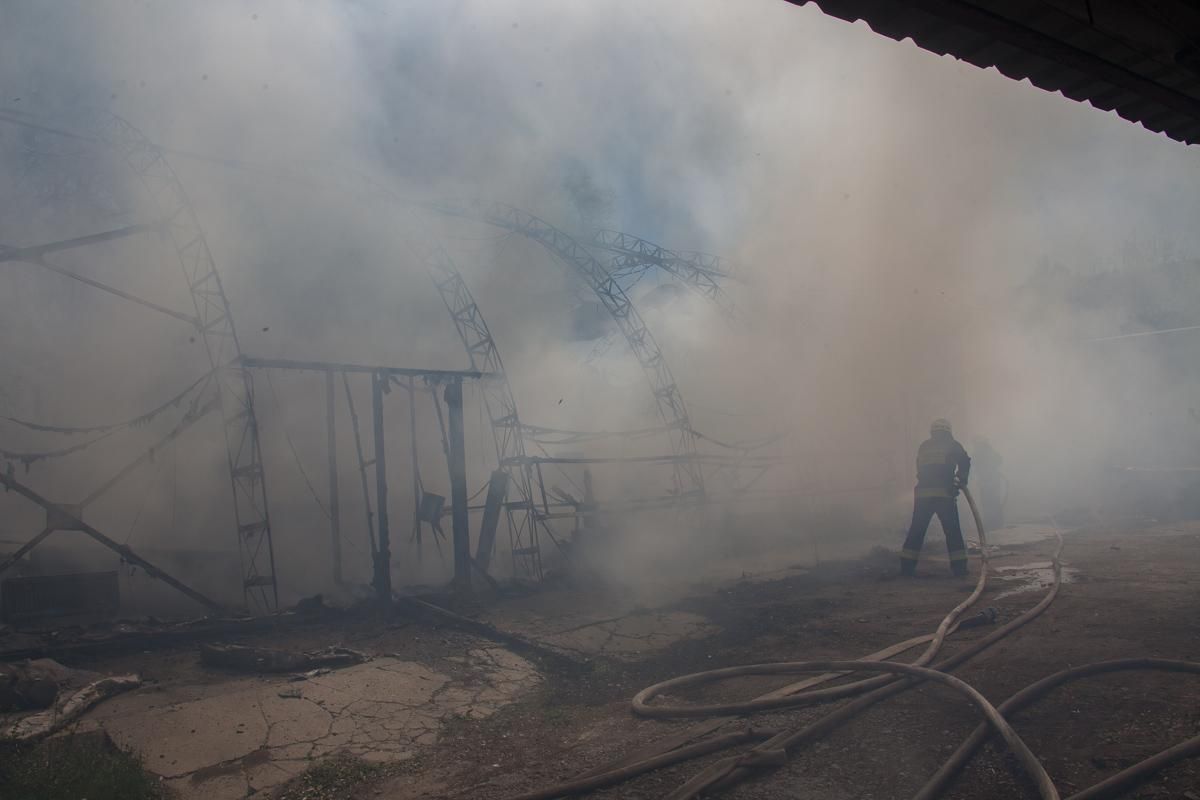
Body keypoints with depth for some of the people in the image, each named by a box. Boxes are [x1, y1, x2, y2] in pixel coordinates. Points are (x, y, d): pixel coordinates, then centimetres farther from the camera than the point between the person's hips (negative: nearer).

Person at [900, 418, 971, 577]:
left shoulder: (923, 446, 18)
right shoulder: (952, 444, 7)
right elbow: (964, 462, -4)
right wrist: (961, 480, 9)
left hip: (922, 493, 3)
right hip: (944, 493, -3)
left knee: (916, 530, 9)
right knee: (952, 531, 5)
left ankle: (907, 566, 8)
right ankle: (959, 566, 2)